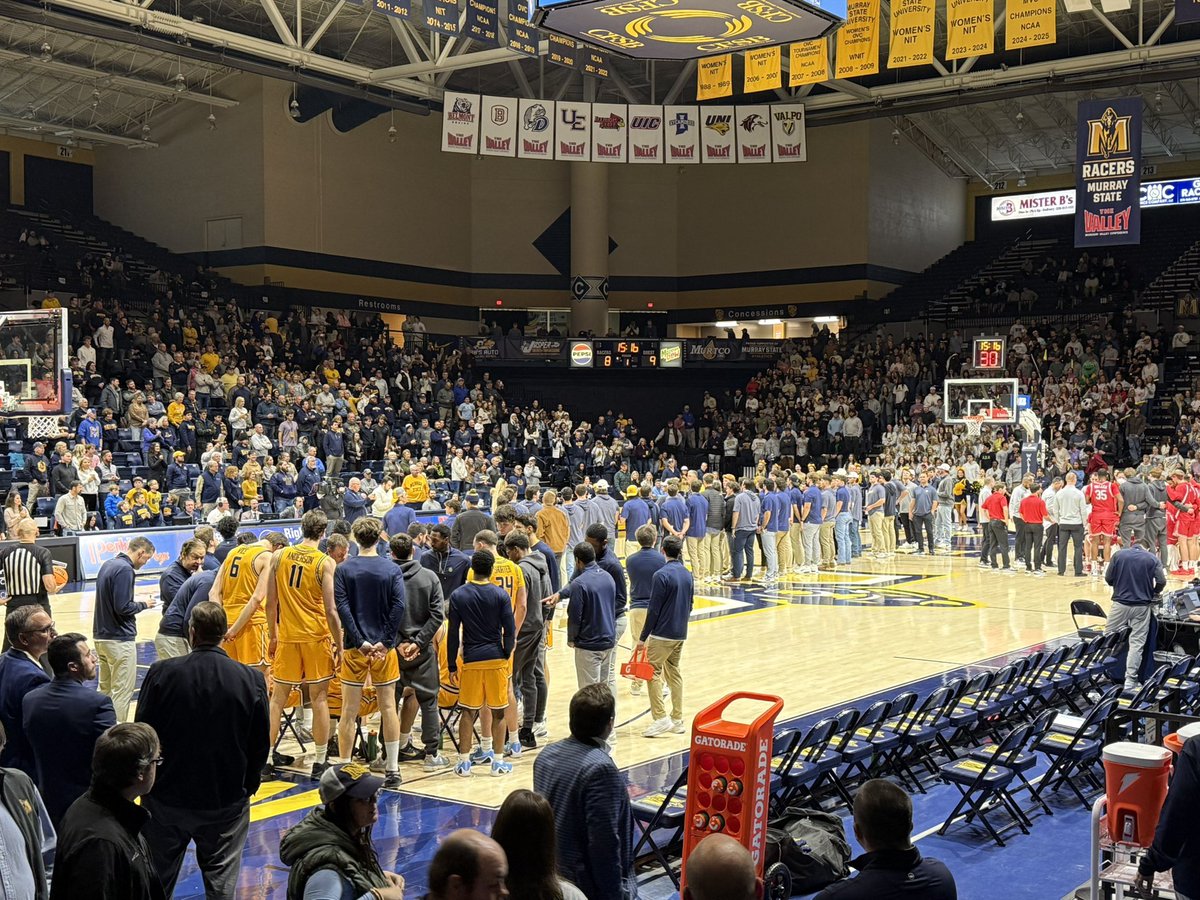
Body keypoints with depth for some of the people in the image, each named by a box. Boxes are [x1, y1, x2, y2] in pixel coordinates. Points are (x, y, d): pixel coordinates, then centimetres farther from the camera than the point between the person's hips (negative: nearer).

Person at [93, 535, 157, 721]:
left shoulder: (108, 564, 12)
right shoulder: (124, 569, -17)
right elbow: (123, 608, -22)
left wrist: (137, 603, 11)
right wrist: (143, 605, -6)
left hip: (101, 636, 9)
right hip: (120, 639, -9)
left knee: (105, 688, 17)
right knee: (122, 691, -2)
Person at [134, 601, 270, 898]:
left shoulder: (161, 673, -12)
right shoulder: (251, 679, -11)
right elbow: (260, 745, -3)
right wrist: (246, 786, 13)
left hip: (167, 797, 0)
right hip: (228, 800, 0)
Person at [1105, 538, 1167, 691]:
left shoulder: (1118, 555, 3)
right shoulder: (1152, 558, 2)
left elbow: (1108, 578, 2)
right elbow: (1161, 582, -5)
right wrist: (1151, 592, 15)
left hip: (1120, 603, 0)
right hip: (1142, 606, 0)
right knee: (1137, 643, 3)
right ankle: (1130, 681, 1)